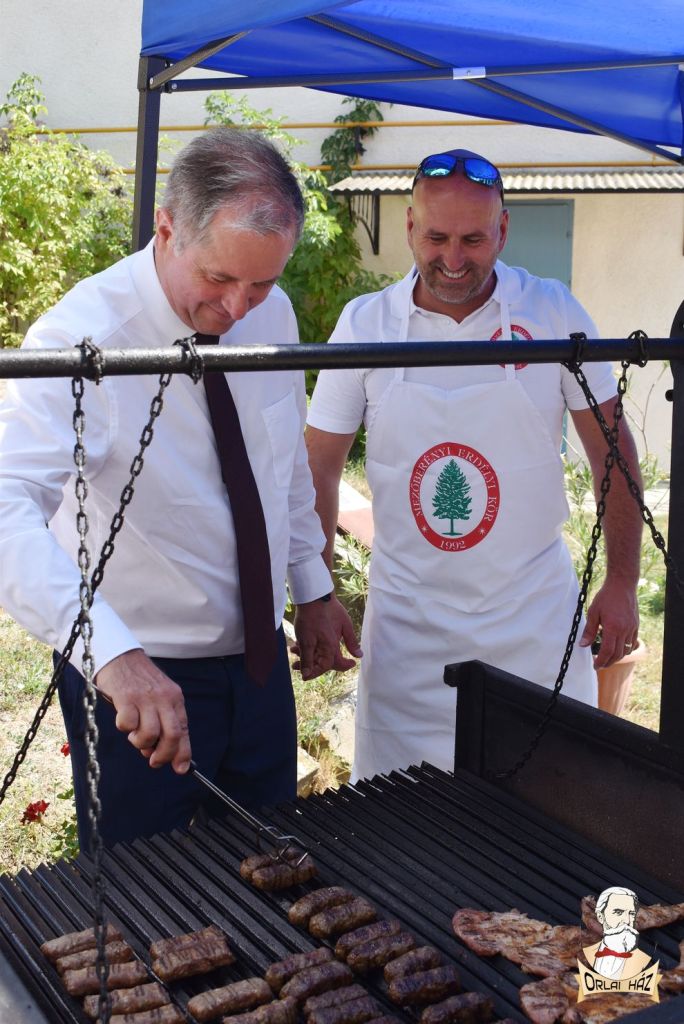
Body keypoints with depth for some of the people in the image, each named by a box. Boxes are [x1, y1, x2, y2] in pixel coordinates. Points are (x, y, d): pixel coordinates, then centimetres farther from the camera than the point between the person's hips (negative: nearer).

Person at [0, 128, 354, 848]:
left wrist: (311, 590, 14)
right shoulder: (85, 336, -24)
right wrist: (112, 652, -48)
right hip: (138, 679, -5)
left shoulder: (271, 312, -3)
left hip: (259, 655, 6)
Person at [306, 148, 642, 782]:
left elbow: (612, 451, 1)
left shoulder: (554, 313, -5)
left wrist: (622, 584, -1)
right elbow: (319, 466, 2)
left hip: (536, 618, 0)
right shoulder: (364, 324, -4)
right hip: (407, 625, 1)